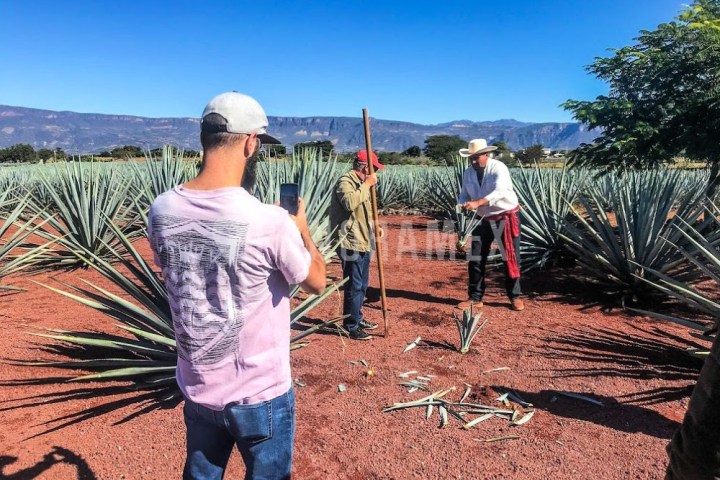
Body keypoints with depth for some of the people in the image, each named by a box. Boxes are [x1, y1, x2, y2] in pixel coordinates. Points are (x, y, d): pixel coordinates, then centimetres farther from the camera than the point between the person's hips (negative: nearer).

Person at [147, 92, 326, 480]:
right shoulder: (270, 221, -26)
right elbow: (316, 281, -9)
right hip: (260, 395, -5)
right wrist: (301, 230, 9)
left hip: (197, 390, 5)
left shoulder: (161, 211, -10)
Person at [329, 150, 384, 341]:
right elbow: (350, 203, -35)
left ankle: (357, 318, 33)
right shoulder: (345, 182, -14)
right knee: (354, 286, -4)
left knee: (362, 285, 18)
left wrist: (374, 227, 11)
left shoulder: (361, 183, 16)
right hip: (351, 243, -10)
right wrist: (366, 185, -25)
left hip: (363, 242, 10)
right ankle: (351, 326, 6)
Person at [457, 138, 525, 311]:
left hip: (505, 219, -5)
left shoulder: (498, 168, -18)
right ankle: (475, 297, 16)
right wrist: (465, 205, -20)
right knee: (476, 259, 4)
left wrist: (477, 203, -45)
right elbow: (464, 194, 4)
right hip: (483, 220, 5)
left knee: (511, 258, 4)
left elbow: (499, 192, -33)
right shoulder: (468, 172, 0)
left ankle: (515, 297, 19)